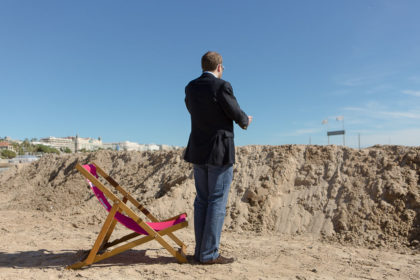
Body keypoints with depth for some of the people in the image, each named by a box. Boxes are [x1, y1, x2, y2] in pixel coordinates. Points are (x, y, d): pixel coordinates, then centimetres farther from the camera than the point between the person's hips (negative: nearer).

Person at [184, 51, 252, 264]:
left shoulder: (190, 88, 7)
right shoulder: (222, 86, -13)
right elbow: (237, 115, -8)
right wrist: (246, 121, 16)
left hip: (198, 152, 7)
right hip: (220, 152, -7)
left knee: (202, 201, 12)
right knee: (217, 202, 0)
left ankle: (200, 251, 17)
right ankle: (209, 254, 5)